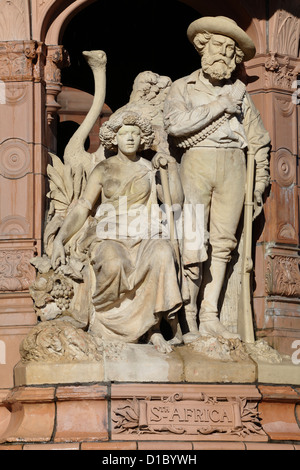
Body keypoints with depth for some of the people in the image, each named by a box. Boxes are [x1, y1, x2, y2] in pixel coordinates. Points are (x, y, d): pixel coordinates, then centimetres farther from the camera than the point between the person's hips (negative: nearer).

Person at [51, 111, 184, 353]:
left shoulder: (150, 169, 10)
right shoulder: (103, 170, 7)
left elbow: (175, 201, 0)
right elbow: (82, 209, 2)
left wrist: (173, 167, -8)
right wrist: (60, 240, -10)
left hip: (143, 240, 1)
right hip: (109, 240, -1)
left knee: (162, 254, -36)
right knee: (113, 266, -39)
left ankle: (153, 327, -25)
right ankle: (102, 319, -12)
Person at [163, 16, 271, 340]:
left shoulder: (238, 92, 18)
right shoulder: (183, 88, 10)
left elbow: (259, 141, 21)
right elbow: (175, 124, -11)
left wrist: (259, 185, 17)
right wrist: (218, 107, -8)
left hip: (233, 166, 3)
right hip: (197, 163, -3)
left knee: (223, 242, 0)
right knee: (194, 243, -10)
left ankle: (210, 317, 3)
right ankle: (188, 319, -4)